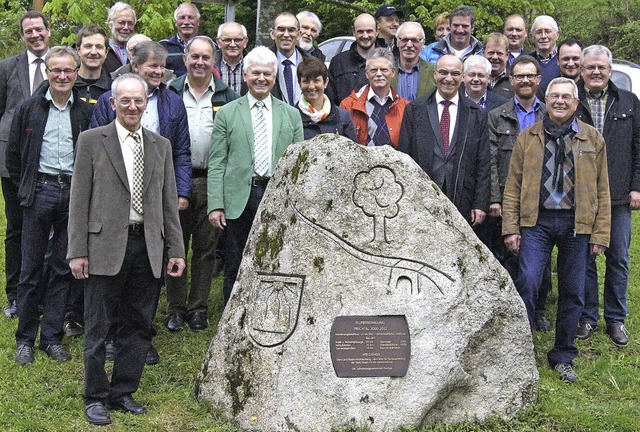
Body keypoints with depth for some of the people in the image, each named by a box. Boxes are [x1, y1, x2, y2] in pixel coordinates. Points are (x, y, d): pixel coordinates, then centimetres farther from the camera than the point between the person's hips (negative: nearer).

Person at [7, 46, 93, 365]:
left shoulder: (86, 111, 4)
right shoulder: (29, 109, 3)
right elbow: (13, 154, 9)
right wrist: (25, 188, 5)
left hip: (73, 193, 1)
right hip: (39, 192, -1)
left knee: (63, 269, 7)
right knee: (31, 268, 3)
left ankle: (52, 337, 17)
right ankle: (25, 339, 14)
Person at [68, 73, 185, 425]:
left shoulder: (161, 145, 12)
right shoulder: (91, 141, 0)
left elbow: (169, 201, 13)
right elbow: (79, 201, -2)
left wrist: (175, 249, 8)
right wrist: (77, 251, -8)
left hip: (147, 248, 4)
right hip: (105, 247, -4)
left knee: (138, 326, 9)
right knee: (98, 327, 3)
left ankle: (123, 392, 23)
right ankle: (95, 397, 17)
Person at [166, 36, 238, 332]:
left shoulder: (227, 96, 6)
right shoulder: (170, 93, 5)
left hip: (211, 182, 0)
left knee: (205, 247, 6)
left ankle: (198, 308, 16)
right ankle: (176, 308, 14)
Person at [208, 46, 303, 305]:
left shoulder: (291, 114, 10)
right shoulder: (227, 114, 6)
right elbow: (216, 164, 2)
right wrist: (216, 205, -6)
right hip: (240, 199, -1)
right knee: (236, 271, 5)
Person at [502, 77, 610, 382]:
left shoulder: (593, 139, 7)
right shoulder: (527, 138, 6)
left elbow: (602, 190, 6)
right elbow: (513, 186, 4)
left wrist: (600, 234, 1)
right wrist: (511, 228, -3)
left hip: (577, 224, 1)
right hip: (537, 220, -1)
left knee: (573, 293, 6)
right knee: (527, 283, -12)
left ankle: (563, 357, 21)